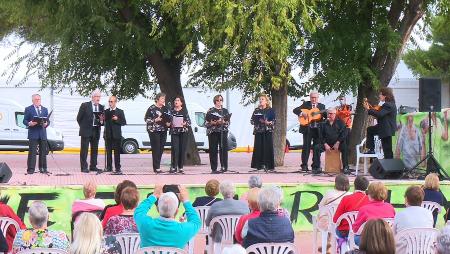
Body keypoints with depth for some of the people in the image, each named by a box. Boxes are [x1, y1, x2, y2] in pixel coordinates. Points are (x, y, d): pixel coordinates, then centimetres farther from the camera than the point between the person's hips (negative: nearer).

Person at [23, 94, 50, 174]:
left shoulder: (45, 109, 17)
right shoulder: (28, 109, 6)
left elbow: (48, 120, 15)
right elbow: (25, 121, 2)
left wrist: (46, 124, -8)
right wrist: (29, 123, -19)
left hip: (42, 133, 4)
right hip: (33, 133, -4)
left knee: (43, 152, 6)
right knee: (32, 152, -8)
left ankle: (43, 168, 12)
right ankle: (30, 169, -9)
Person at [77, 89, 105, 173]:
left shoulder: (101, 107, 8)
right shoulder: (85, 105, -4)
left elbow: (103, 119, 13)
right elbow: (79, 118, 1)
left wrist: (101, 120, -9)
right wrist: (83, 127, 2)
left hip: (96, 131, 5)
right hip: (86, 131, -5)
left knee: (95, 149, 9)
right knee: (84, 150, -3)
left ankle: (93, 166, 18)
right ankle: (84, 167, -2)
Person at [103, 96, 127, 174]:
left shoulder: (120, 111, 4)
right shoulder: (106, 111, 13)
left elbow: (124, 122, 0)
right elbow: (105, 122, 9)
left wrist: (117, 119, -15)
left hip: (116, 135, -3)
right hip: (108, 134, 3)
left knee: (117, 152, -4)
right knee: (108, 151, 6)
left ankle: (118, 168, -4)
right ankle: (109, 167, 12)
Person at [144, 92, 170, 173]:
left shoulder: (165, 108, 13)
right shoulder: (152, 108, -4)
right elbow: (146, 119, -5)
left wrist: (168, 123, 2)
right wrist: (155, 120, -16)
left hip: (163, 131, 6)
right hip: (154, 131, -6)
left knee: (161, 149, 4)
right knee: (156, 149, -8)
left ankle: (157, 166, 11)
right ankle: (156, 168, -8)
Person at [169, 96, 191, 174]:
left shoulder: (184, 111, 4)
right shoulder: (171, 111, 8)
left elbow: (189, 121, 4)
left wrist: (185, 123, -16)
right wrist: (170, 124, -6)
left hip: (183, 132, 0)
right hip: (174, 132, 1)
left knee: (182, 149, -1)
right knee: (175, 149, -8)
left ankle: (180, 167, 6)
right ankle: (173, 167, -4)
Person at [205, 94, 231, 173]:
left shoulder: (225, 111, 13)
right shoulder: (210, 111, 6)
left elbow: (228, 122, 10)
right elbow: (207, 122, 1)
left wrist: (224, 122, -10)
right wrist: (215, 123, -14)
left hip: (223, 132, 2)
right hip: (213, 132, -2)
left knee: (223, 148, -5)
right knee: (213, 150, -4)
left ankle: (224, 166, 1)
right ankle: (214, 168, -2)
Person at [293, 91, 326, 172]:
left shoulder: (321, 106, 13)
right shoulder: (306, 104, 8)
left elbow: (326, 115, 4)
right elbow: (295, 110, 1)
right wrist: (301, 113, -16)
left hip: (318, 129, 2)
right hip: (307, 129, -2)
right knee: (306, 147, -2)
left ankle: (316, 166, 7)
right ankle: (304, 165, 3)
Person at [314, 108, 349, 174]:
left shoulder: (340, 123, 6)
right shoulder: (324, 124, 12)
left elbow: (344, 134, -4)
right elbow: (321, 136, 7)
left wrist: (337, 143, -15)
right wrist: (325, 144, -9)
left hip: (338, 143, -2)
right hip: (326, 144, 2)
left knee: (344, 147, -34)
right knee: (316, 148, -22)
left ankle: (345, 167, -29)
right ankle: (317, 167, -18)